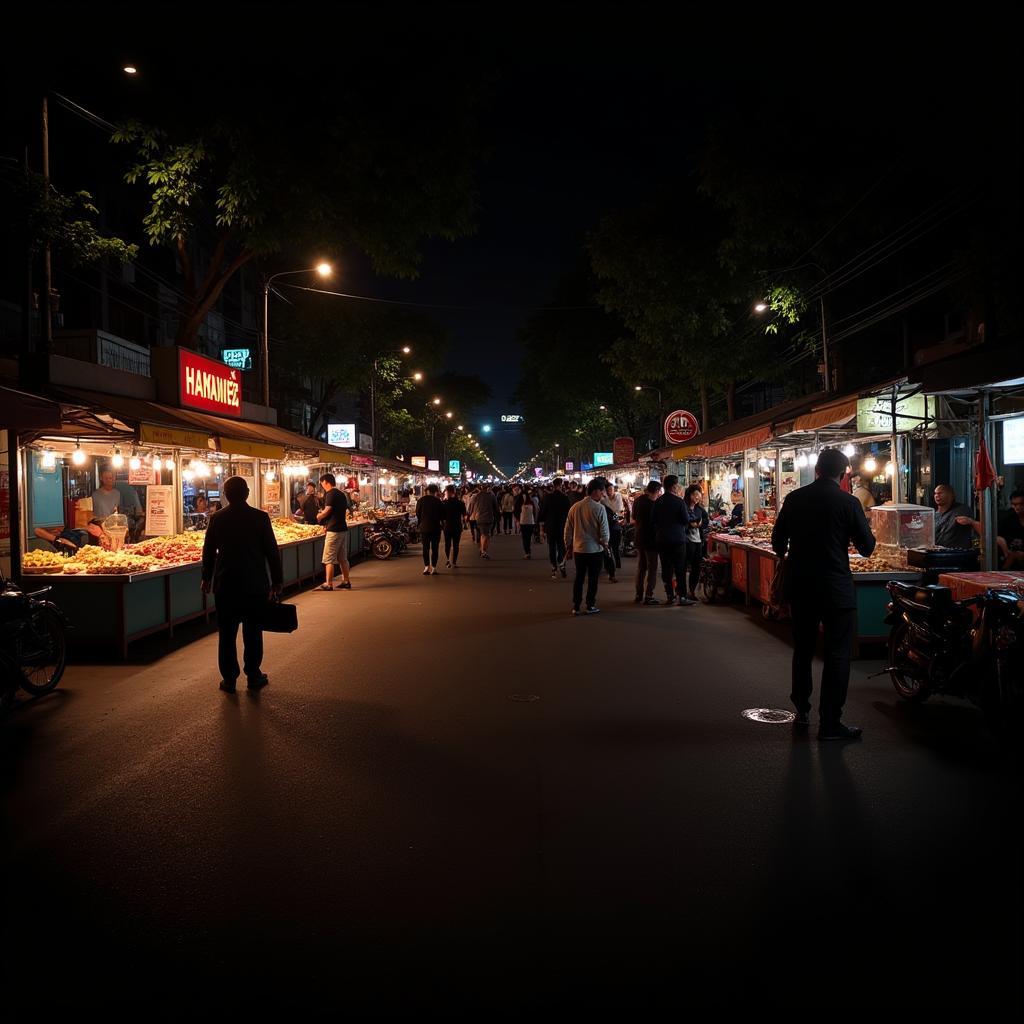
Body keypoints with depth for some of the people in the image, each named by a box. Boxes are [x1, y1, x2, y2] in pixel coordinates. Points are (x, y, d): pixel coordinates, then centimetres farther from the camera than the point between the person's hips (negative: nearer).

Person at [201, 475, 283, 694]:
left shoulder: (217, 518, -2)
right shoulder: (260, 517, -7)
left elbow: (208, 551, 5)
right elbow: (272, 551, -4)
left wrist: (207, 578, 18)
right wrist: (276, 580, 5)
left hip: (225, 584, 1)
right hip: (255, 585, -1)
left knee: (227, 633, 9)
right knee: (253, 632, 10)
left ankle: (229, 679, 14)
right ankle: (253, 676, 15)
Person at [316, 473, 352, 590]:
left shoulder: (330, 494, -11)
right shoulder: (341, 494, 15)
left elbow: (327, 511, -18)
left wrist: (318, 516, 3)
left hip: (334, 530, -9)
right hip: (343, 528, 9)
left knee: (329, 559, -3)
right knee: (343, 558, 14)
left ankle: (328, 584, -2)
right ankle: (346, 582, 19)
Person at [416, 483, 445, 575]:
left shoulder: (421, 500, -1)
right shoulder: (438, 501, -6)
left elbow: (417, 513, 3)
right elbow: (442, 514, 0)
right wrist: (442, 523, 17)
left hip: (424, 527, 1)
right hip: (436, 527, -1)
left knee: (425, 548, 7)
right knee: (435, 548, 4)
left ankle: (426, 566, -1)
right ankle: (434, 568, 1)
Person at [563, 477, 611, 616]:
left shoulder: (575, 507, -1)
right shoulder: (599, 508, -15)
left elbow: (568, 529, 5)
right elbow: (604, 530, -13)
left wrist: (568, 544, 17)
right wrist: (605, 544, 4)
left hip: (578, 549, 4)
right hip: (595, 549, -4)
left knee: (579, 578, 13)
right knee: (593, 579, 8)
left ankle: (576, 607, 15)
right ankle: (590, 606, 14)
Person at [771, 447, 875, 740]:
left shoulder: (794, 498, -1)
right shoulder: (848, 502, -11)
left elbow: (777, 541, 6)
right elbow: (867, 546, -6)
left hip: (800, 586, 4)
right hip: (837, 589, -4)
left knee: (803, 648, 19)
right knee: (837, 655, 4)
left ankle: (801, 708, 30)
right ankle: (830, 723, 6)